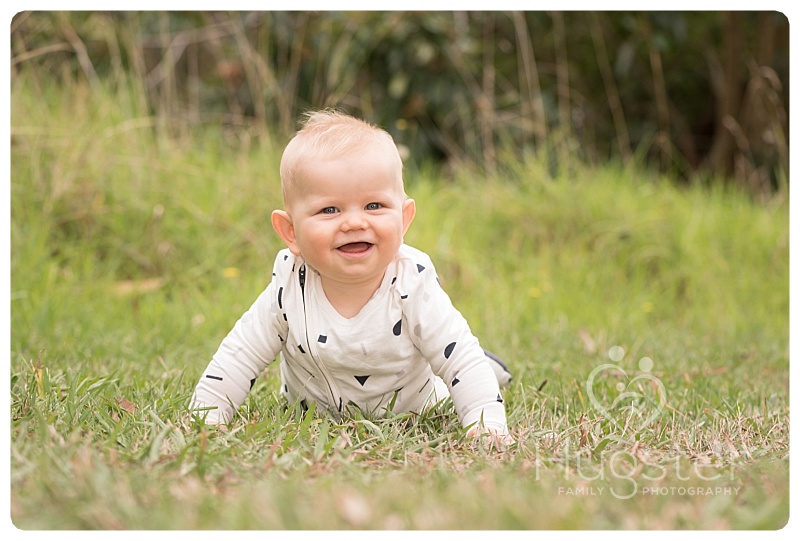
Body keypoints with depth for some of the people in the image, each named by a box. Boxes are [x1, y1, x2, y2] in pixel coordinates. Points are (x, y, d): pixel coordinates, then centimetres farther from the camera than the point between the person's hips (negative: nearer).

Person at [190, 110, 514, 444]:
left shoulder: (413, 285, -36)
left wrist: (487, 424, -44)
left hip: (409, 411, -2)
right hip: (315, 414, 2)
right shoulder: (288, 288, -33)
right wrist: (204, 421, -30)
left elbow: (462, 360, -31)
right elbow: (237, 360, -21)